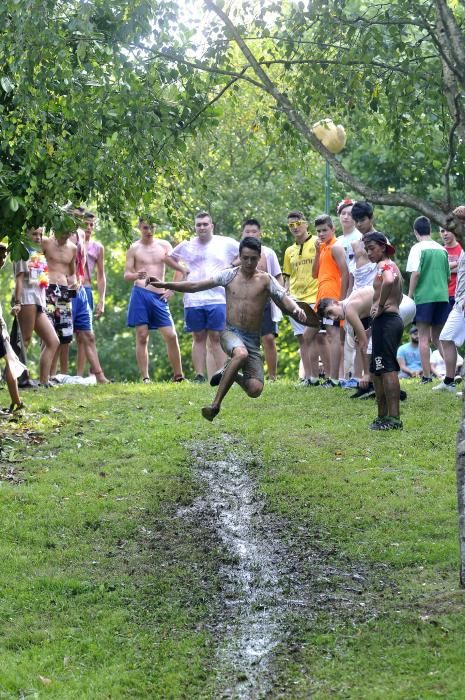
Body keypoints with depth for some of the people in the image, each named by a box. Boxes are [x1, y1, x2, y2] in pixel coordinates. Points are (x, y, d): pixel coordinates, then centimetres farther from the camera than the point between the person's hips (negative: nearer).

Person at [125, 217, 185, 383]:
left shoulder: (164, 245, 10)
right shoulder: (134, 249, 5)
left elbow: (181, 269, 11)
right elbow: (126, 274, 3)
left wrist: (172, 289, 1)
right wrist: (136, 275, -20)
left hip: (159, 296, 2)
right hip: (140, 294, -2)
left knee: (171, 336, -3)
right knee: (142, 336, -4)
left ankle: (178, 375, 7)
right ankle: (145, 378, -2)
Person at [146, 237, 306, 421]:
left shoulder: (265, 280, 1)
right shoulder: (229, 275, 5)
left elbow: (284, 297, -13)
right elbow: (195, 286, 6)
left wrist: (296, 308, -36)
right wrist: (164, 284, 0)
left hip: (252, 339, 1)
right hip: (230, 333, -1)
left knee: (255, 390, -14)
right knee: (241, 354, -38)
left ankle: (229, 373, 20)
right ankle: (215, 404, -32)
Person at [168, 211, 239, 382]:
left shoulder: (226, 244, 6)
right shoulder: (186, 246, 12)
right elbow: (170, 258, 26)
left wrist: (231, 267, 3)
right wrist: (181, 269, 10)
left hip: (218, 299, -2)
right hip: (193, 301, 2)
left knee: (216, 338, -5)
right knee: (198, 338, 3)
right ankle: (199, 376, 4)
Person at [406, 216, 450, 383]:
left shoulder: (418, 248, -5)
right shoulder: (441, 249, 11)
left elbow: (416, 273, -13)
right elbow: (448, 276, 15)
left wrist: (410, 294, -6)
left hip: (423, 296, -5)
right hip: (442, 296, 5)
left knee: (424, 337, -1)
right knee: (438, 337, 13)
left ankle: (426, 375, -5)